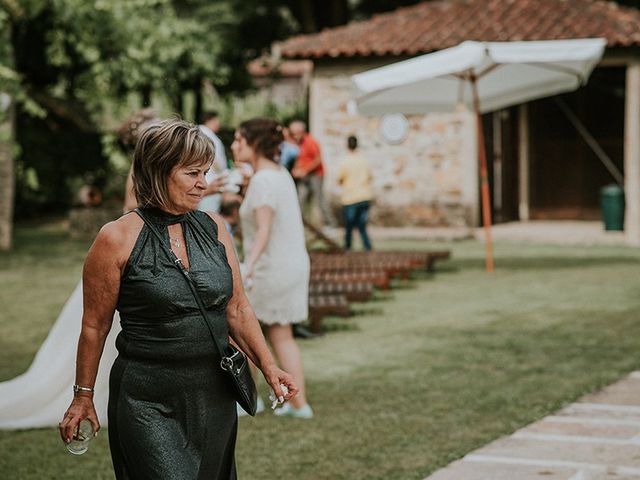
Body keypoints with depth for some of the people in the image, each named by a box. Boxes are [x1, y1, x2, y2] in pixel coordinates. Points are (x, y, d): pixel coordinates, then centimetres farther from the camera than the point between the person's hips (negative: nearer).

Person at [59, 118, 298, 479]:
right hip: (148, 404, -5)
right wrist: (83, 396, 4)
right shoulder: (118, 239, -9)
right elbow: (95, 326, -2)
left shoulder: (214, 227, 5)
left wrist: (268, 366, 0)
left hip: (214, 395, 6)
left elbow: (237, 309, 11)